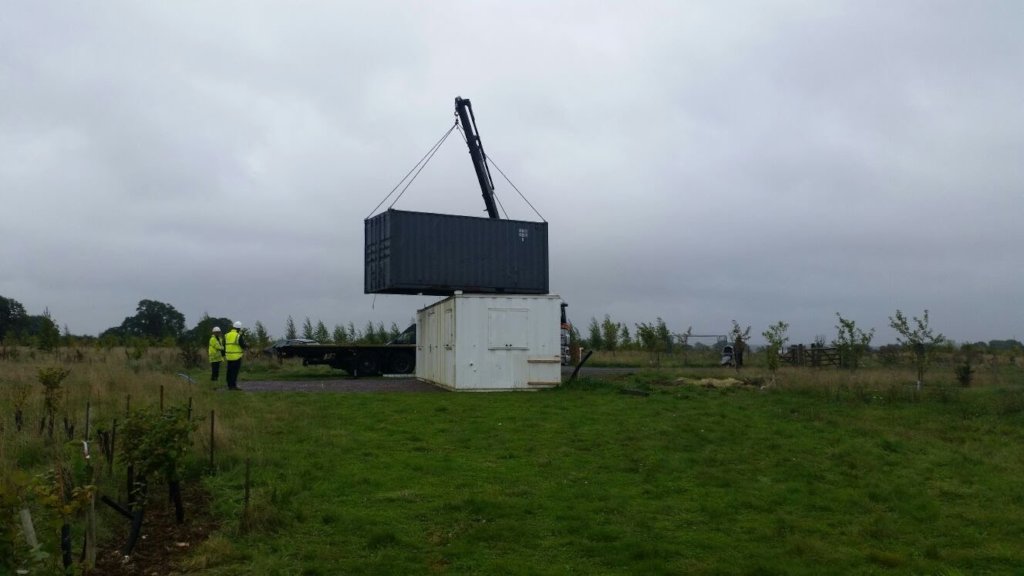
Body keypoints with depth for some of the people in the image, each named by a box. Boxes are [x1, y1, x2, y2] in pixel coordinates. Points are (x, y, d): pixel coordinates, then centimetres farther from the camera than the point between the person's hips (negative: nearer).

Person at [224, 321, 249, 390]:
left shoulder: (227, 335, 10)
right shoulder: (239, 336, -11)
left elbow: (224, 346, 15)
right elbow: (243, 345, -10)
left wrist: (224, 354, 24)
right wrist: (247, 345, 11)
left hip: (229, 357, 6)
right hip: (237, 357, -6)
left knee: (230, 371, 11)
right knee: (235, 371, -6)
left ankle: (229, 385, 14)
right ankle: (233, 385, -8)